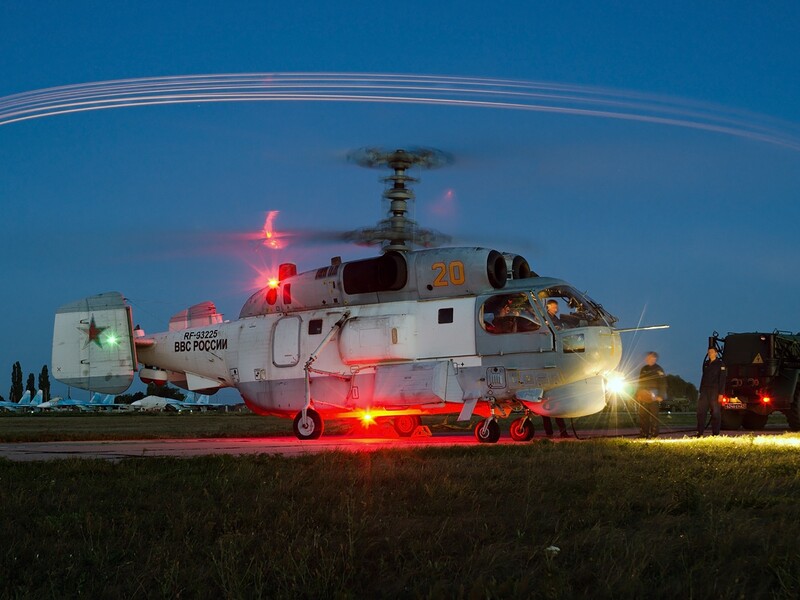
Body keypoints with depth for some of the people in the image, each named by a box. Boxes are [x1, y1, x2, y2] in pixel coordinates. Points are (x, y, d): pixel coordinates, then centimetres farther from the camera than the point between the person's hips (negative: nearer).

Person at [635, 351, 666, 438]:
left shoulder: (658, 369, 0)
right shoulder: (644, 369, 17)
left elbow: (663, 383, -4)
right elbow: (639, 383, 20)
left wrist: (660, 396, -13)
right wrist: (638, 394, 12)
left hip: (653, 396, -5)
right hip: (643, 396, 5)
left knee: (654, 416, -5)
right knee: (643, 415, 3)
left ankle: (654, 435, -4)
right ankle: (643, 434, 6)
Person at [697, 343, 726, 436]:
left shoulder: (720, 364, -1)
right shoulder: (706, 364, 18)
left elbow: (722, 380, -7)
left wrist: (721, 394, -14)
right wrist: (701, 391, 14)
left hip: (714, 391, -6)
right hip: (705, 390, 6)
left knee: (716, 412, -3)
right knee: (701, 412, -1)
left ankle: (715, 433, 0)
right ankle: (699, 432, 0)